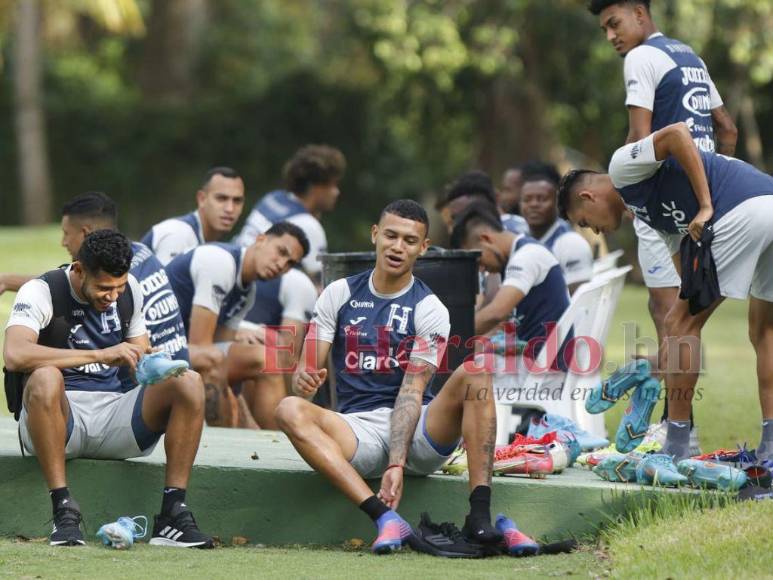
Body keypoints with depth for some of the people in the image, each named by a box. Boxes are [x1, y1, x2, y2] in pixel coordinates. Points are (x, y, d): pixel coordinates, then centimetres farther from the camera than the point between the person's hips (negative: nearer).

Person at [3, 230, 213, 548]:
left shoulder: (130, 290, 10)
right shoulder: (42, 292, -9)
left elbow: (141, 354, 22)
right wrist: (100, 355, -31)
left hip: (113, 411, 5)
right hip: (60, 415, -5)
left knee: (189, 382, -18)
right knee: (45, 378, -39)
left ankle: (173, 513, -20)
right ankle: (63, 509, -33)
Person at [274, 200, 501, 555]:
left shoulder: (429, 309, 2)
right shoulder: (339, 294, 10)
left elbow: (412, 392, -10)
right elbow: (309, 368, 5)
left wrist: (397, 463, -24)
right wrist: (303, 381, -22)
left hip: (417, 434, -1)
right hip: (359, 428, 2)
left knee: (473, 372, -27)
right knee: (289, 410, -28)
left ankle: (480, 513, -36)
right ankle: (386, 518, -44)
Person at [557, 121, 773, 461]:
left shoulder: (623, 165, 9)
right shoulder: (658, 214, 33)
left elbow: (678, 134, -9)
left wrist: (706, 207, -11)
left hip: (743, 213, -10)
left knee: (682, 324, 1)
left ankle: (676, 448, 5)